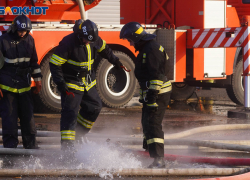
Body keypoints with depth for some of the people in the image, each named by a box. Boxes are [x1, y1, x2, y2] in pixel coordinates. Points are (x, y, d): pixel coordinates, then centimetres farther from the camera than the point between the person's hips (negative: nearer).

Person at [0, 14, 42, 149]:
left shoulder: (29, 40, 5)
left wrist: (37, 79, 16)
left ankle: (31, 145, 16)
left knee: (28, 115, 7)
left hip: (24, 86, 4)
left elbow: (34, 61, 17)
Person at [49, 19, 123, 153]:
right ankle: (67, 146, -14)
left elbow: (104, 49, 18)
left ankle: (79, 132, 31)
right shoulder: (68, 43, -25)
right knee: (70, 113, -13)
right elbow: (54, 64, -21)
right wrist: (61, 84, -25)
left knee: (95, 107, 15)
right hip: (72, 84, -7)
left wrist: (115, 61, 25)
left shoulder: (94, 40, -6)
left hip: (87, 83, 8)